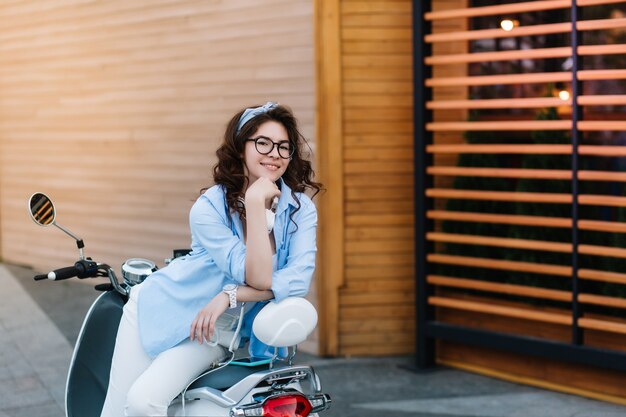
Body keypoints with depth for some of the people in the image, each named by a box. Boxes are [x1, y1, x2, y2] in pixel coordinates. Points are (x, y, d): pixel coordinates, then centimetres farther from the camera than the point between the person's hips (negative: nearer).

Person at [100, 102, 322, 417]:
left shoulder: (301, 210, -8)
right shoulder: (209, 207, -16)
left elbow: (299, 278, -20)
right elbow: (257, 277, -24)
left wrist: (231, 295, -26)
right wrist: (255, 203, -31)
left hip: (213, 332, 0)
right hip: (162, 308, 0)